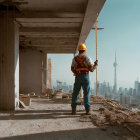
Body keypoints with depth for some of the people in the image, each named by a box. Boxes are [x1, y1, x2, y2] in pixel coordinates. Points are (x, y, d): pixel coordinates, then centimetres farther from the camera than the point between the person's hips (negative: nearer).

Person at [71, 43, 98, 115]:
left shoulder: (75, 58, 7)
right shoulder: (87, 58, -3)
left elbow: (72, 69, 14)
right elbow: (91, 69, -6)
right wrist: (95, 64, 12)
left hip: (77, 78, 2)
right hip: (85, 77, -2)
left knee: (75, 93, 9)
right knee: (86, 94, 2)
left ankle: (73, 109, 4)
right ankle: (87, 110, -1)